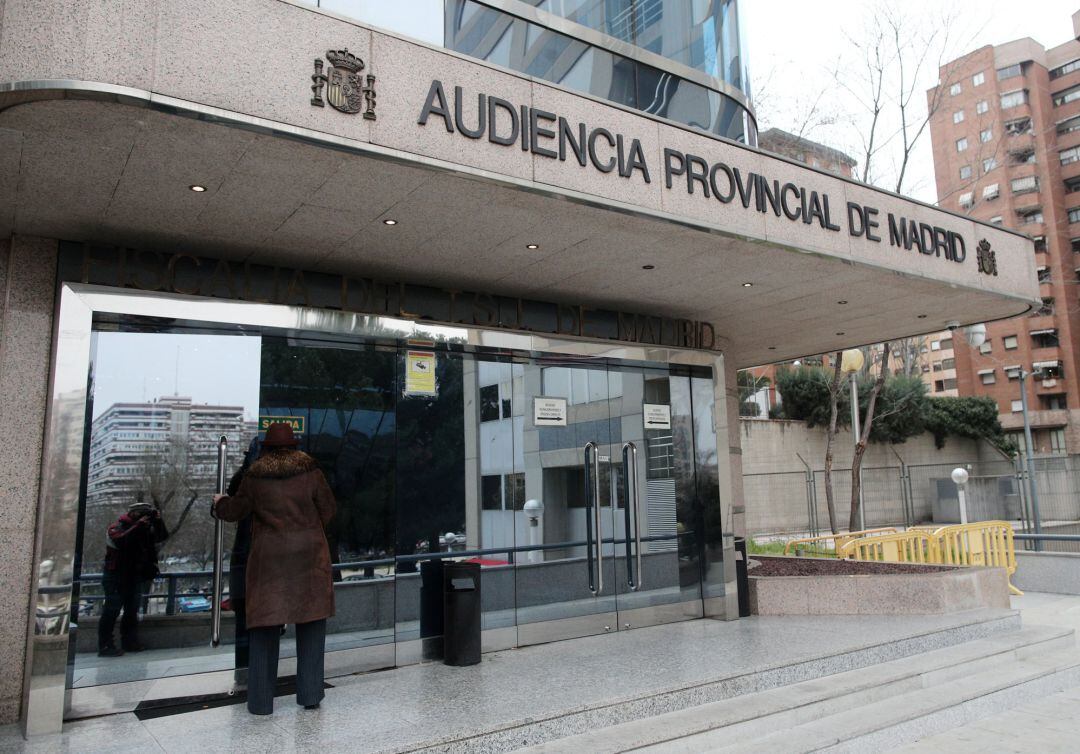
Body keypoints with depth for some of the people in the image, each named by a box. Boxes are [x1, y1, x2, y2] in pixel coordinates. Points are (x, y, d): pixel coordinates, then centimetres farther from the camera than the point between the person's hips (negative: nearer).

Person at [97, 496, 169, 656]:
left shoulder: (145, 528, 11)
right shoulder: (117, 527, -9)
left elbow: (162, 537, 4)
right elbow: (120, 541, -30)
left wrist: (158, 522, -10)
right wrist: (139, 525, -29)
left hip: (135, 576, 7)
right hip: (116, 576, -7)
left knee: (132, 610, 11)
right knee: (112, 610, -9)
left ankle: (130, 642, 19)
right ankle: (105, 646, -7)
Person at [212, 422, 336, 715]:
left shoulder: (255, 476, -1)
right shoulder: (309, 468, -2)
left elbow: (235, 510, 10)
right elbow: (328, 507, 1)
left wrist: (220, 503, 31)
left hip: (269, 555, 0)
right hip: (309, 552, 0)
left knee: (265, 627, 9)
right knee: (311, 622, 10)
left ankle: (260, 700, 14)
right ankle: (309, 694, 13)